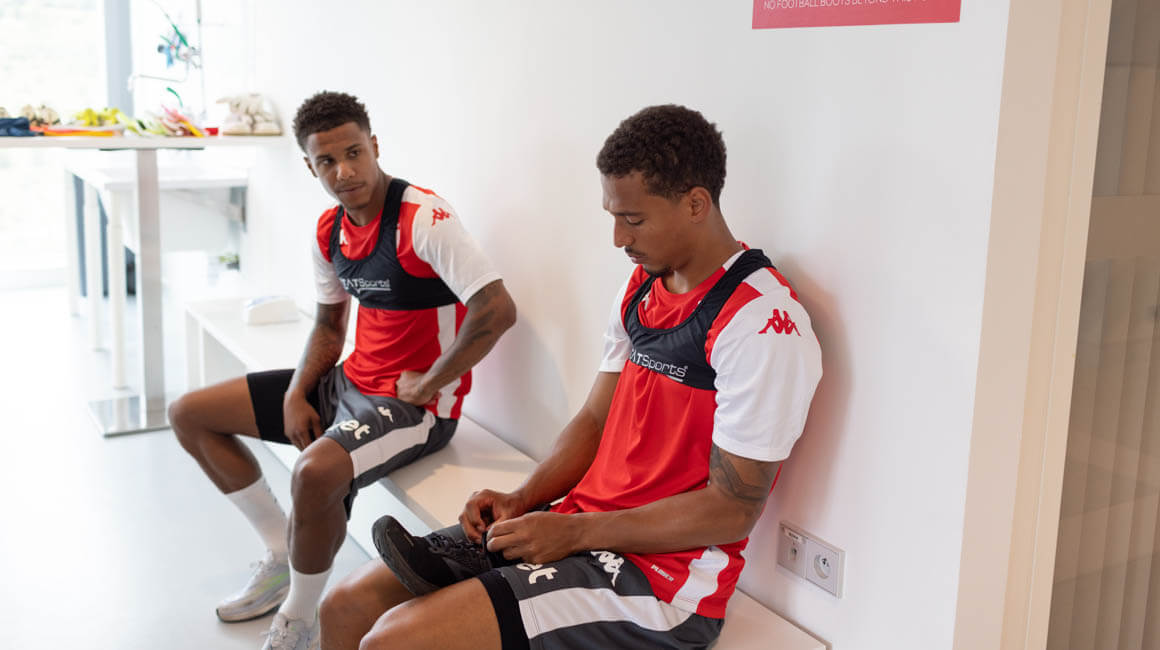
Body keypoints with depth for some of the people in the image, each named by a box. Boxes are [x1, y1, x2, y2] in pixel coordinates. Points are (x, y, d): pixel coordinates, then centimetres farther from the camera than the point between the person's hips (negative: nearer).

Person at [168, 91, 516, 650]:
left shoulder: (423, 217, -21)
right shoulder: (329, 230, 4)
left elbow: (497, 310, -30)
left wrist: (425, 386, -20)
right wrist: (296, 395, 0)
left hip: (417, 402, -9)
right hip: (350, 382, 9)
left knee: (316, 472, -38)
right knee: (189, 415, 11)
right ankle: (284, 556, 19)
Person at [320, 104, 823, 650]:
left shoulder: (762, 324, -18)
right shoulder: (640, 288, 11)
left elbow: (732, 509, -18)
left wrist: (574, 531, -16)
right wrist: (522, 500, -2)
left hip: (657, 577, -8)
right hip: (578, 526, 8)